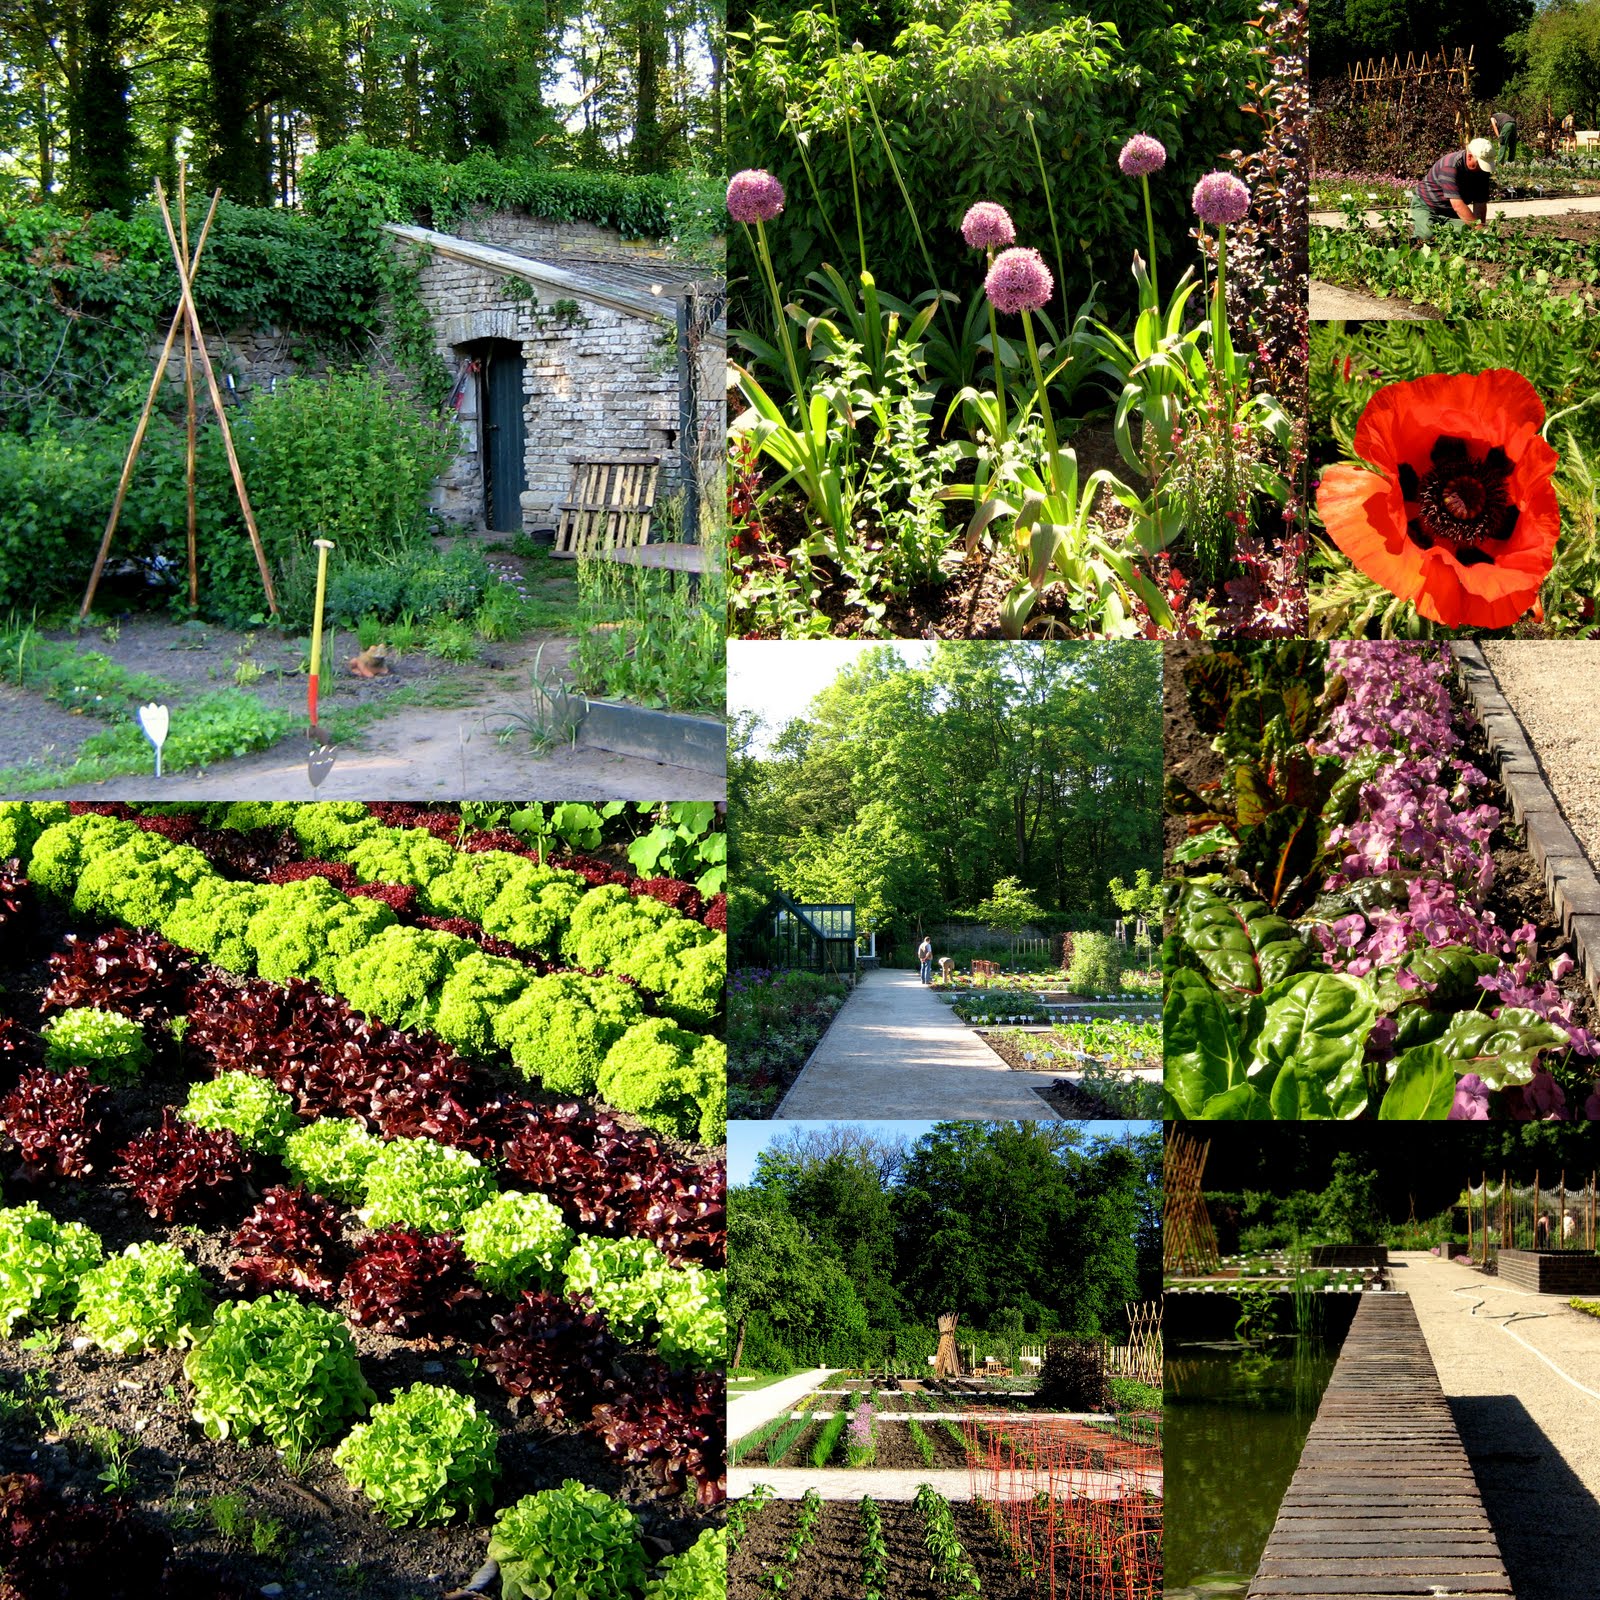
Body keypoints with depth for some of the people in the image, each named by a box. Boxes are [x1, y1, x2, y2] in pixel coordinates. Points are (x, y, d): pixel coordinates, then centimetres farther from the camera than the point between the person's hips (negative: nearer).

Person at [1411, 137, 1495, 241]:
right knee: (1427, 235, -33)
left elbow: (1480, 204, -7)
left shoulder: (1482, 170, -9)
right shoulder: (1450, 166, -31)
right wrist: (1478, 228, -42)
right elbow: (1457, 205, -38)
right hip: (1426, 205, -5)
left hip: (1449, 211, 6)